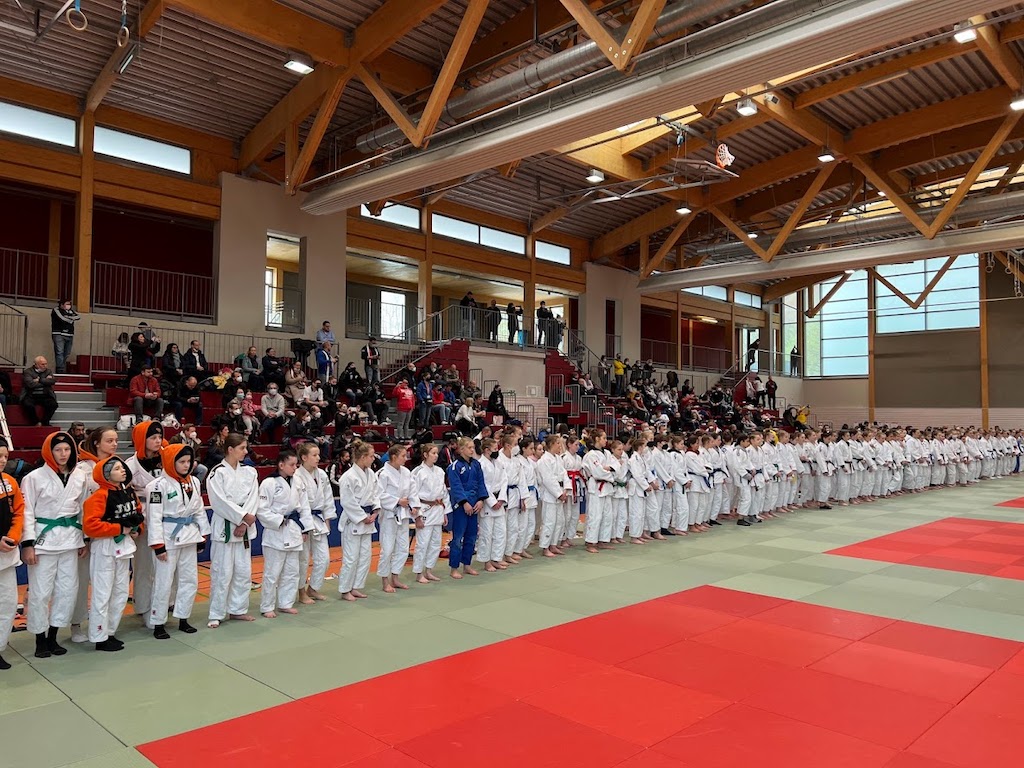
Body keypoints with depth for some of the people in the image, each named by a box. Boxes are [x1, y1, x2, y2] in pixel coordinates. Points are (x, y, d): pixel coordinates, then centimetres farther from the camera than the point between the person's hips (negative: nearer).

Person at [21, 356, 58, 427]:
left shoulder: (48, 371, 13)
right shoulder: (28, 371, 3)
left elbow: (53, 381, -6)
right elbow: (30, 384, -14)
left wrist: (40, 380, -10)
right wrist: (45, 381, -6)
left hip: (45, 396, 3)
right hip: (31, 396, -2)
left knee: (53, 404, -26)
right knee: (28, 405, -33)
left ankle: (45, 422, -10)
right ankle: (35, 422, -9)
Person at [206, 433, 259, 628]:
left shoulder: (249, 472, 6)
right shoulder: (217, 473, -9)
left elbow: (253, 499, 0)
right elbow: (220, 501, -15)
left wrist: (244, 523, -12)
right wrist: (243, 515, -16)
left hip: (244, 527, 6)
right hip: (224, 527, -5)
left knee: (244, 572, 11)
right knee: (222, 573, -2)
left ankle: (237, 610, 25)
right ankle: (217, 614, 11)